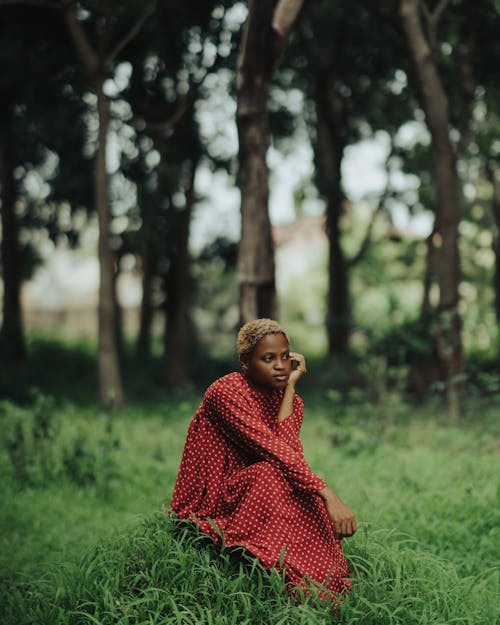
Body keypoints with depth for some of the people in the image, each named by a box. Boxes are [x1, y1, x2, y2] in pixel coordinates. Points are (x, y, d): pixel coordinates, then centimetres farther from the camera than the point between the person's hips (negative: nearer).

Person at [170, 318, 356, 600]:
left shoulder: (291, 400, 3)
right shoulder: (227, 392, -18)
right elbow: (273, 450, -29)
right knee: (271, 475, -32)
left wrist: (290, 389, -15)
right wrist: (327, 494, -36)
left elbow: (290, 451, -18)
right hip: (208, 507, -6)